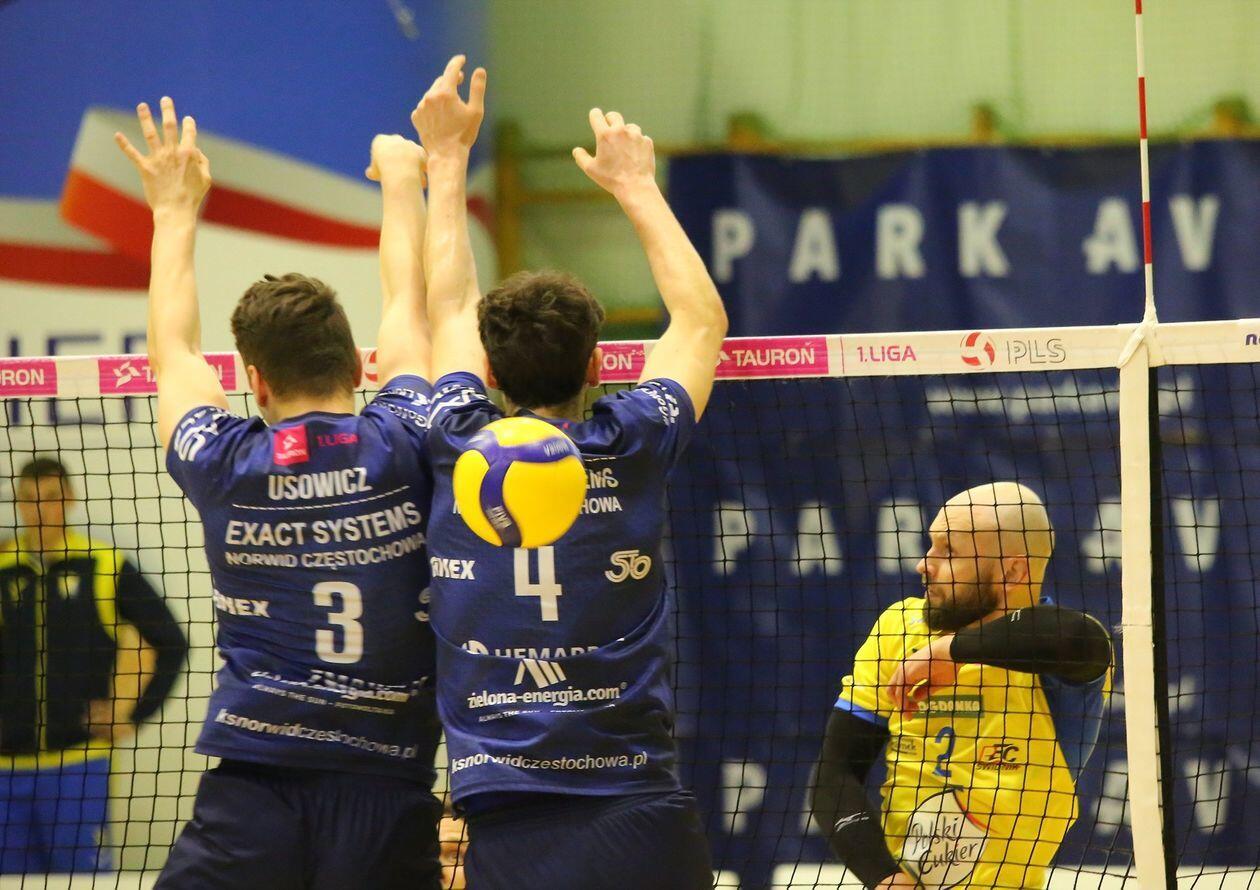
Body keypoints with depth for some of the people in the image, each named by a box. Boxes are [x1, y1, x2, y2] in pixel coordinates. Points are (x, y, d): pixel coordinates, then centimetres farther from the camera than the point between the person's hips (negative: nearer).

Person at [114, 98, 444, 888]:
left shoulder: (225, 467, 0)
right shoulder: (401, 450, -1)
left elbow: (172, 349, 21)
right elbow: (409, 309, 19)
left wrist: (176, 209, 36)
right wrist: (402, 179, 36)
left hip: (251, 799, 0)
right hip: (388, 797, 0)